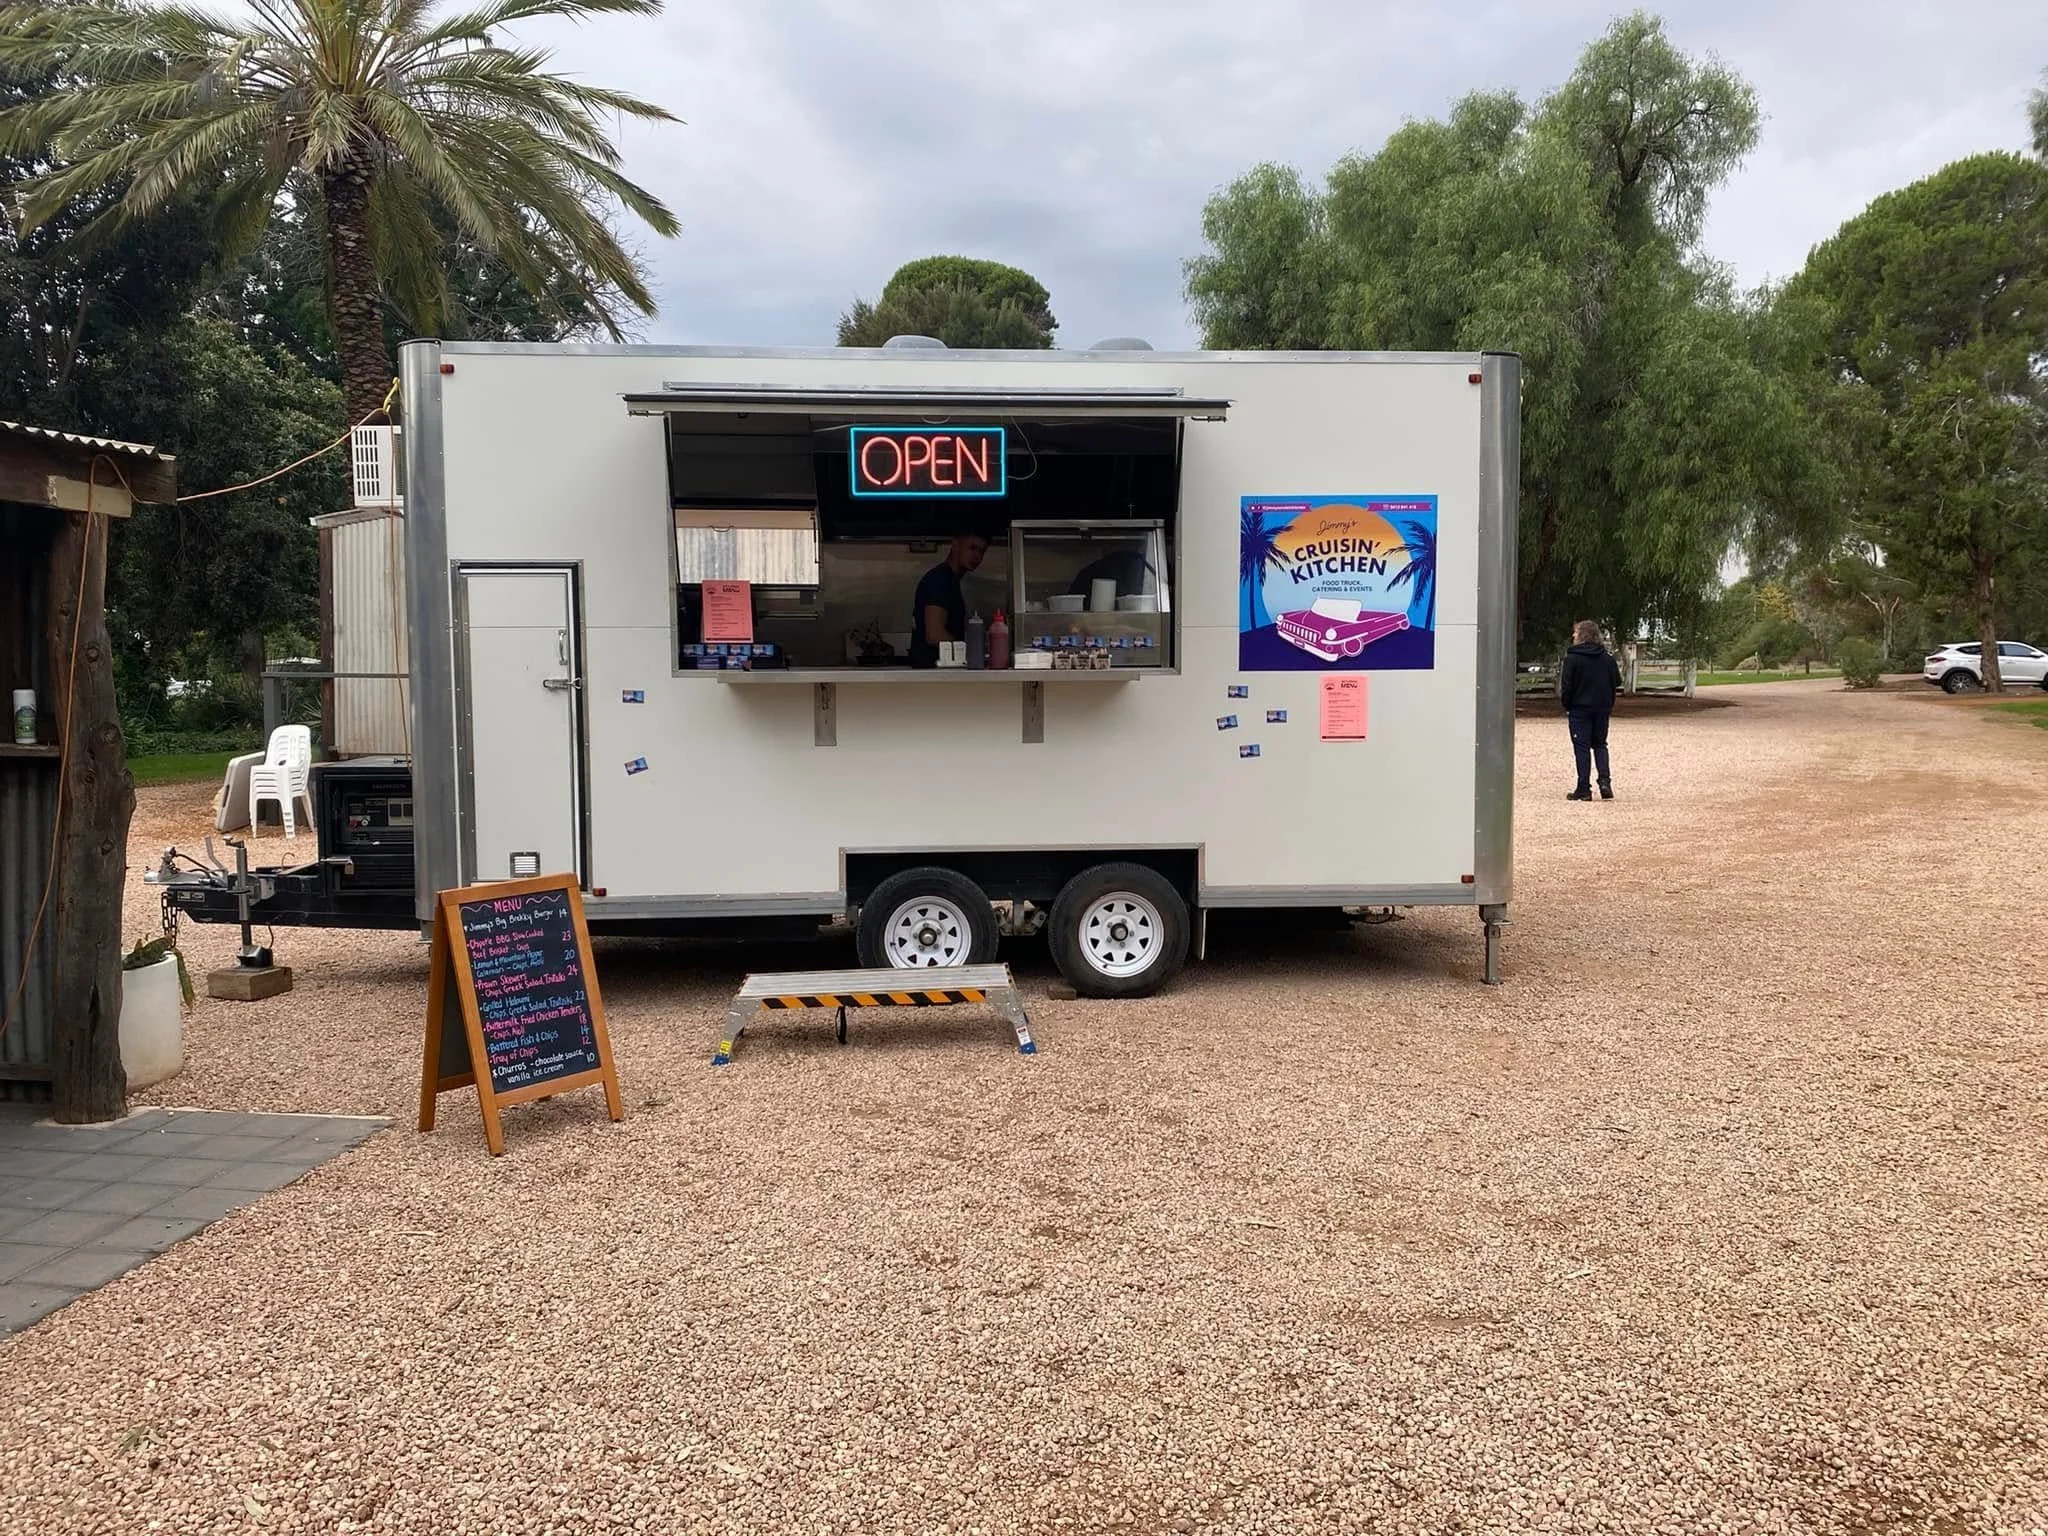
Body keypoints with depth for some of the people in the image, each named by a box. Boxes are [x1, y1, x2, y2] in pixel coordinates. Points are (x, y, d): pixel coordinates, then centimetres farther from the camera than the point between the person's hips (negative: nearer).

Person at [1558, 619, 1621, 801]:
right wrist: (1609, 704, 15)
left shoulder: (1572, 658, -11)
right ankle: (1605, 781, -1)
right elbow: (1616, 682, 8)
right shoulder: (1607, 658, 5)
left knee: (1581, 747, 1)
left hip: (1580, 709, -5)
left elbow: (1566, 686, -11)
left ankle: (1584, 788, 0)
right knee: (1600, 745, 15)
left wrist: (1566, 706, 2)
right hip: (1602, 709, 5)